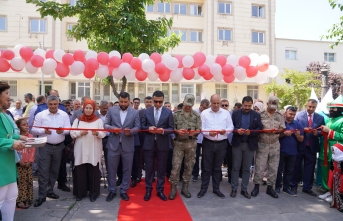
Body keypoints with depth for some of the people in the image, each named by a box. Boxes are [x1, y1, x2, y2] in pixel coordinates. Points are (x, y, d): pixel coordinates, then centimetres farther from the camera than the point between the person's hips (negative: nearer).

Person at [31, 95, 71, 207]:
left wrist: (63, 131, -24)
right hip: (45, 146, -2)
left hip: (59, 147, 3)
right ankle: (42, 196, 7)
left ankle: (49, 191, 30)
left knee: (54, 170, 14)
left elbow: (68, 129, -3)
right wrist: (43, 131, -23)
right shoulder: (40, 115, -3)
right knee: (43, 171, -3)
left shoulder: (64, 115, 2)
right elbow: (34, 130, -5)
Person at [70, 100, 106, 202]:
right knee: (80, 171, 5)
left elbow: (103, 134, -2)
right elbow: (72, 133, 2)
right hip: (81, 150, 1)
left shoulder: (98, 120, 5)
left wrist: (97, 133, -22)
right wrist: (80, 133, -15)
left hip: (94, 151, -1)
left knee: (93, 172, 3)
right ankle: (80, 192, 18)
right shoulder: (78, 120, 9)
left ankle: (93, 193, 14)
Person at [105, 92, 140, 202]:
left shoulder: (135, 112, 3)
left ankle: (123, 190, 24)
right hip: (113, 144, 0)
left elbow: (137, 127, 1)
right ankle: (112, 190, 23)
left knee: (127, 169, 9)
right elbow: (106, 124, 4)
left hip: (128, 145, 0)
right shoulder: (111, 110, 4)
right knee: (112, 169, 7)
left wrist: (130, 131, -19)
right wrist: (113, 128, -16)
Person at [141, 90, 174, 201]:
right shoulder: (147, 111, 5)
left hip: (162, 144, 0)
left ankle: (160, 190, 23)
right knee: (149, 168, 9)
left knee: (161, 168, 9)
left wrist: (163, 130, -21)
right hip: (149, 144, 1)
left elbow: (171, 128, -1)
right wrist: (148, 128, -15)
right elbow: (142, 126, 6)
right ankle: (148, 190, 22)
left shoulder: (168, 112, 1)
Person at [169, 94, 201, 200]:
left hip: (191, 144, 1)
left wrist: (194, 132, -20)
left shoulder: (196, 115, 3)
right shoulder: (176, 114, 2)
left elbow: (199, 129, 1)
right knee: (176, 166, -3)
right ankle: (173, 188, 8)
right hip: (179, 143, -1)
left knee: (189, 166, 8)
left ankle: (185, 187, 22)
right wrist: (177, 131, -18)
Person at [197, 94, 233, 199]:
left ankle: (216, 189, 26)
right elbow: (201, 128, -5)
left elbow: (231, 127, 3)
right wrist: (208, 133, -23)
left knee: (217, 167, 13)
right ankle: (203, 188, 19)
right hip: (208, 143, -1)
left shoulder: (226, 113, 3)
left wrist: (225, 131, -18)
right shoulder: (204, 113, -2)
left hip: (221, 144, 2)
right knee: (207, 167, 7)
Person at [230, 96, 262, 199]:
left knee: (247, 168, 10)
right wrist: (237, 130, -21)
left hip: (250, 145, 1)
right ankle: (234, 189, 16)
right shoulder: (235, 113, 2)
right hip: (237, 144, -1)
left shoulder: (257, 115, 3)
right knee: (235, 167, 5)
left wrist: (251, 132, -21)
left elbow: (260, 129, -3)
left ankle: (244, 189, 21)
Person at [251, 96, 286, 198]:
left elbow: (282, 129, 4)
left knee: (273, 167, 8)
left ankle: (270, 187, 22)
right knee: (259, 166, 2)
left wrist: (276, 131, -16)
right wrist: (264, 131, -19)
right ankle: (256, 186, 16)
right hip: (262, 144, -3)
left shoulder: (280, 116, 6)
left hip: (275, 145, 3)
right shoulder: (261, 115, -3)